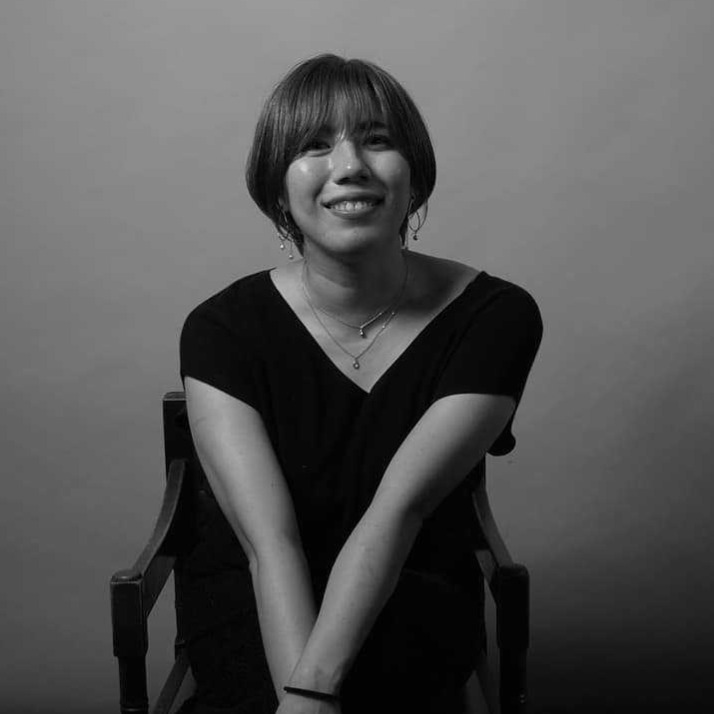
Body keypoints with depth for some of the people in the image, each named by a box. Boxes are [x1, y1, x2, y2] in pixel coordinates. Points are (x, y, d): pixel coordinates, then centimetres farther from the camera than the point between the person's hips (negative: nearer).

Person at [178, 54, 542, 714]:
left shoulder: (495, 315, -12)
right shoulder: (222, 328, -11)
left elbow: (397, 511, -23)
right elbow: (269, 539, -22)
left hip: (417, 599, 1)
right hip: (251, 602, 0)